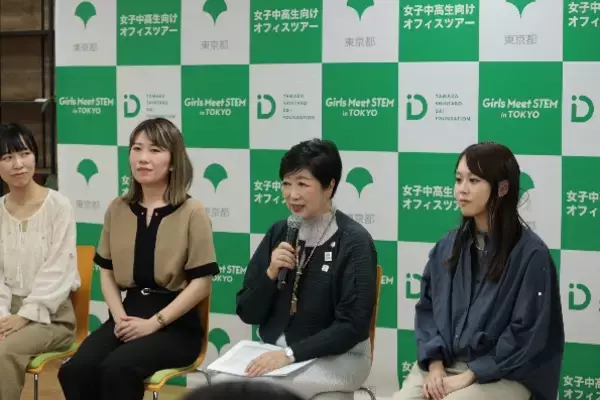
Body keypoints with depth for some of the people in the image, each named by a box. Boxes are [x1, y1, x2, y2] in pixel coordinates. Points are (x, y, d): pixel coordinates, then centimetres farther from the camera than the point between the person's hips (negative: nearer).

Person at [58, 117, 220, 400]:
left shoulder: (192, 212, -4)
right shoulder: (118, 209, 11)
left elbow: (201, 283, -8)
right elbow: (107, 271, 13)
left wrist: (154, 323, -15)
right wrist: (119, 316, -6)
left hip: (176, 323, -4)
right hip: (129, 315, 4)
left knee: (117, 368, -32)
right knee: (74, 371, -24)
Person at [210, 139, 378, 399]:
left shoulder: (354, 242, -10)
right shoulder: (279, 233, 5)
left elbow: (353, 326, -14)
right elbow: (248, 314, 5)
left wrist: (291, 354, -22)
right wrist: (270, 273, -12)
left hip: (335, 358, -5)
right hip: (274, 353, 5)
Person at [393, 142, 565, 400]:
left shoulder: (531, 253, -11)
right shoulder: (448, 246, 6)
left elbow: (527, 334, -12)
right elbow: (427, 308, 10)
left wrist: (469, 376, -14)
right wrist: (434, 364, -6)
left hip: (505, 375, -4)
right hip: (443, 364, 5)